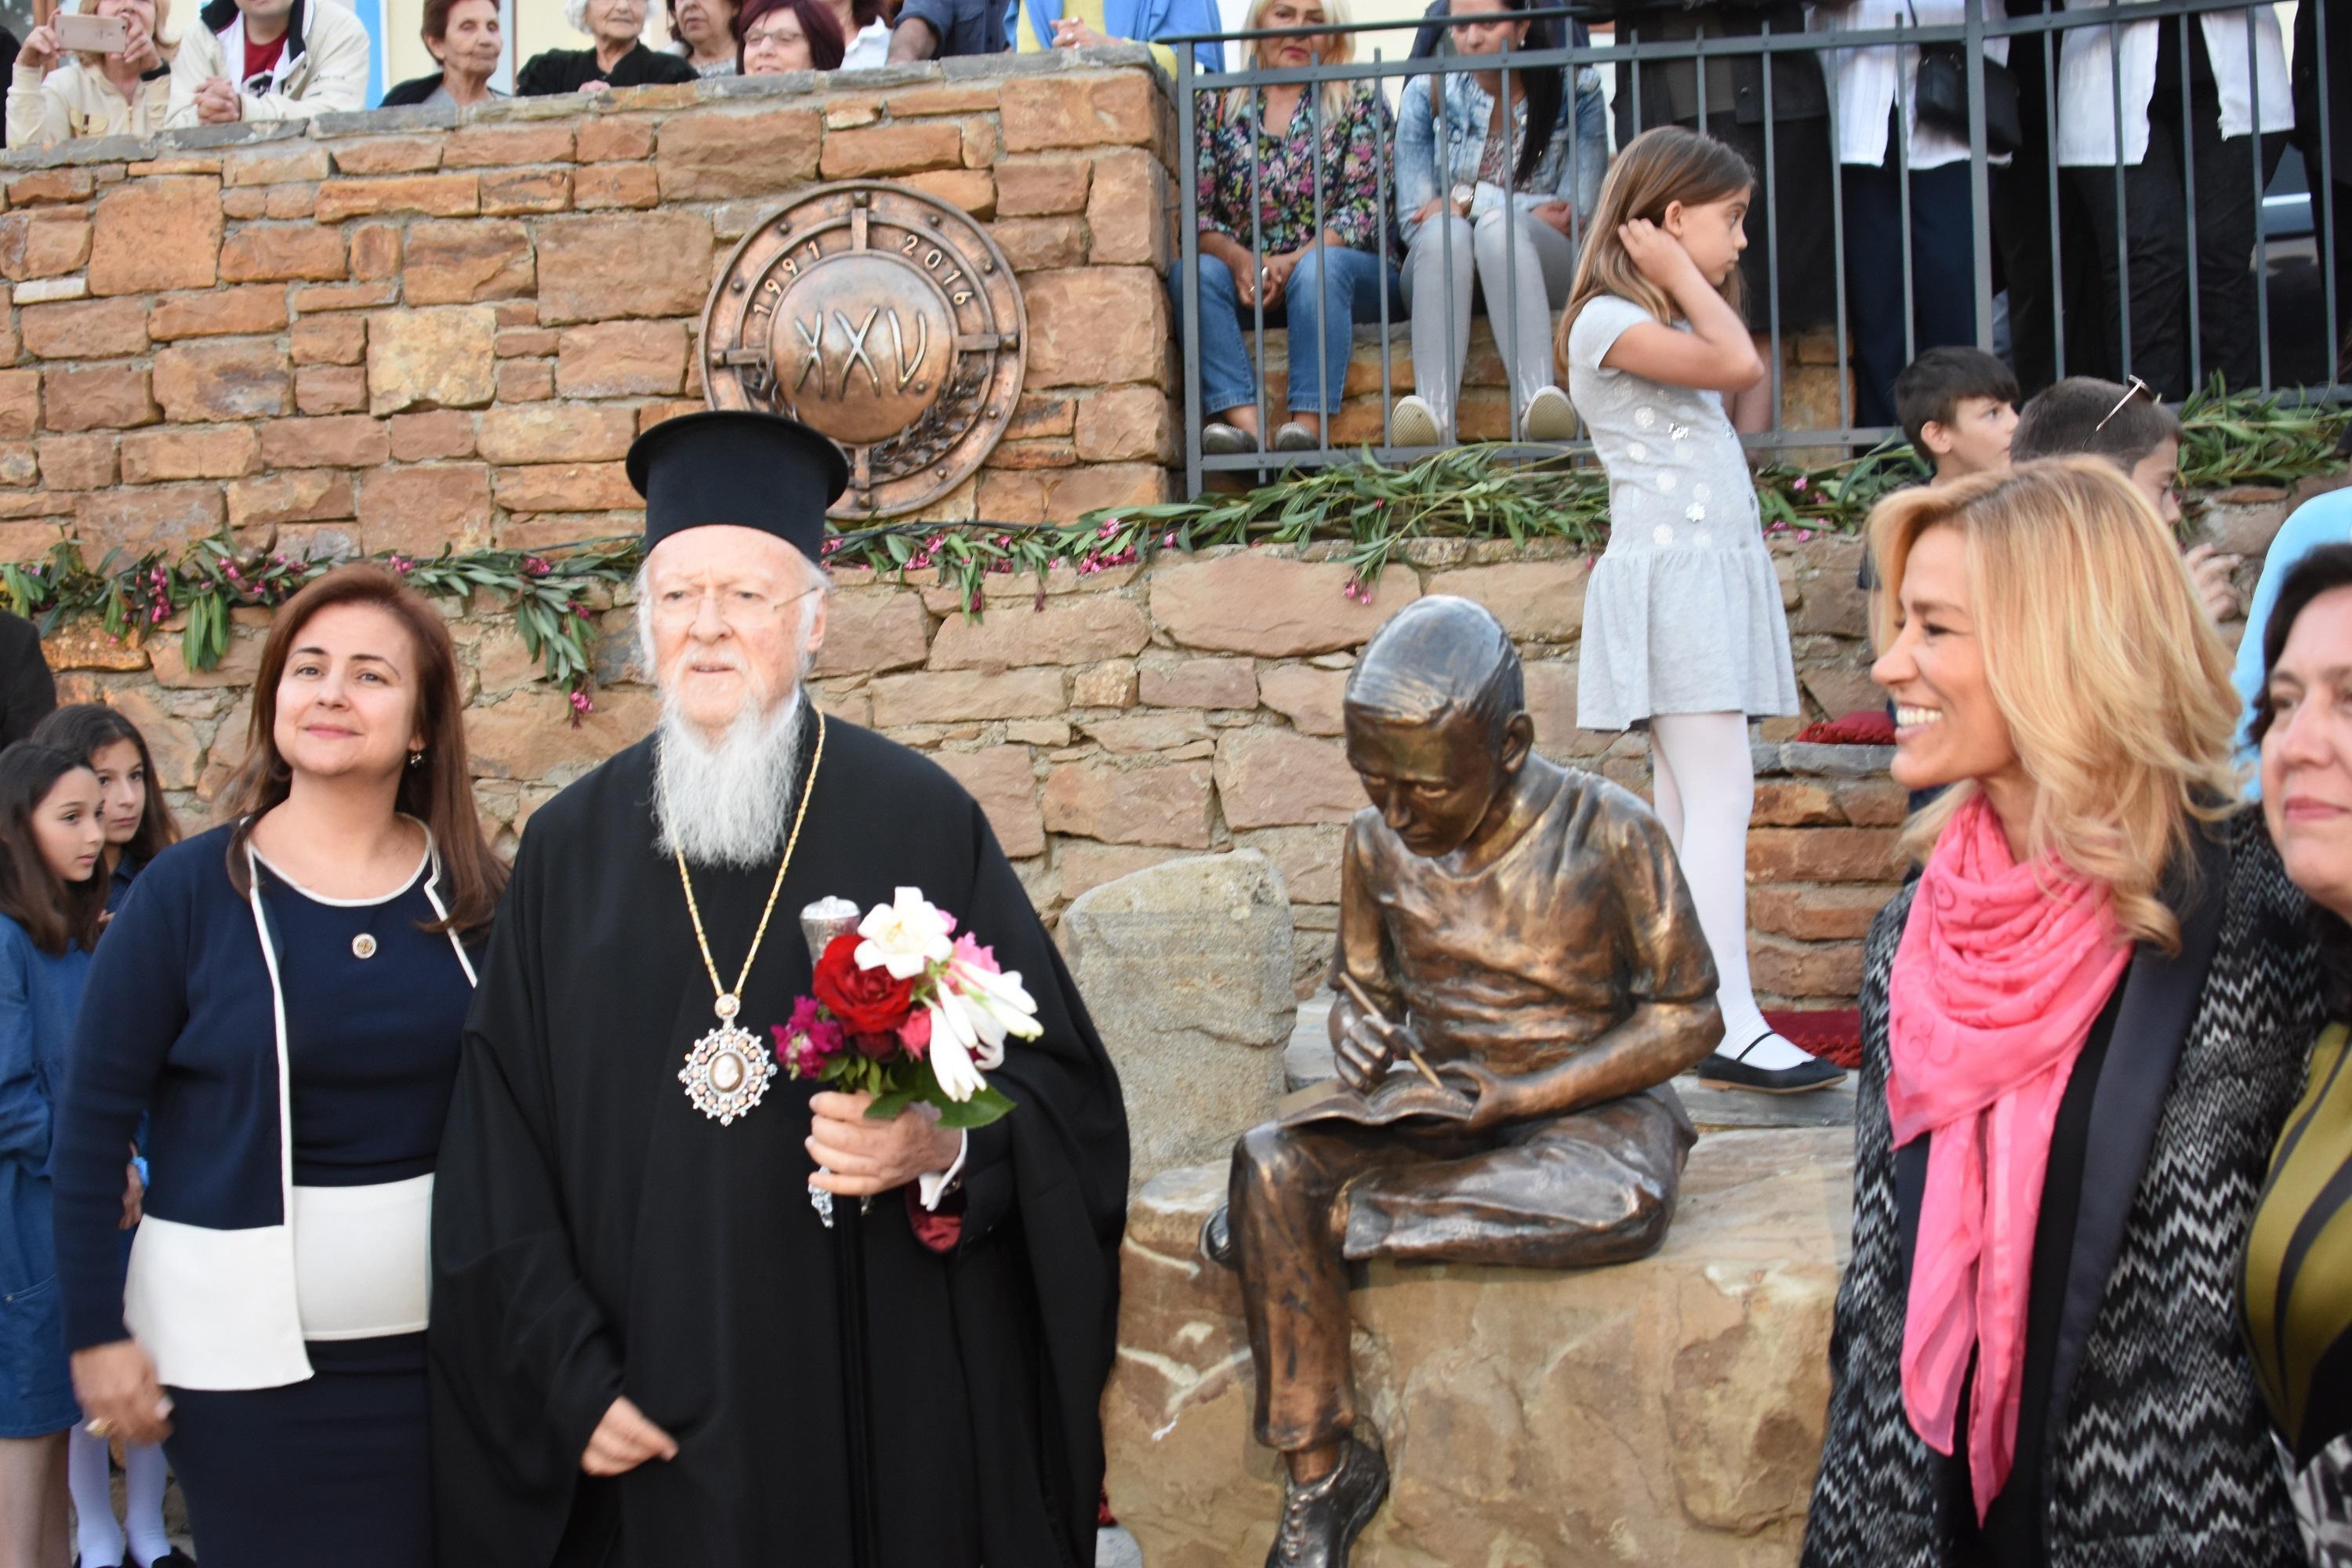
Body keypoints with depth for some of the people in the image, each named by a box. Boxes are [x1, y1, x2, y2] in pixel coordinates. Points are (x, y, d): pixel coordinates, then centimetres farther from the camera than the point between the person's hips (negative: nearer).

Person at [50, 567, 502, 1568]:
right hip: (249, 1354, -3)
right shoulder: (189, 890, -6)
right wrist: (96, 1331, -6)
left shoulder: (472, 896, 2)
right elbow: (92, 1126, -3)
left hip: (444, 1336, 3)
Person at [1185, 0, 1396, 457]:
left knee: (1320, 267, -35)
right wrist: (1238, 259, -18)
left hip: (1347, 271, -2)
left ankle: (1309, 427, -46)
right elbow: (1194, 209, 3)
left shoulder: (1361, 102, 6)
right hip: (1243, 274, 2)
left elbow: (1365, 207, -5)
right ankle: (1245, 423, -46)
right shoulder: (1219, 104, 10)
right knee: (1193, 272, -29)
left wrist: (1294, 263, -20)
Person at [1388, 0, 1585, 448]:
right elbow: (1413, 218, -2)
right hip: (1442, 263, 1)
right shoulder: (1428, 93, 3)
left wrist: (1468, 200, -10)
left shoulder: (1570, 92, 2)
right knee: (1445, 232, -34)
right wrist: (1527, 211, -9)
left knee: (1498, 227, -35)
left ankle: (1536, 396, -55)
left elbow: (1580, 209, -7)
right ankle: (1436, 410, -55)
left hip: (1542, 266, -1)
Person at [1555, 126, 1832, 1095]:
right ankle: (1729, 1024, -18)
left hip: (1715, 572, 10)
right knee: (1720, 794, -16)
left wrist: (1687, 277, 15)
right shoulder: (1608, 322, -10)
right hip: (1668, 574, -10)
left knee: (1686, 801, 8)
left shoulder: (1671, 324, 22)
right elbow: (1738, 365, -20)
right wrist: (1679, 275, -11)